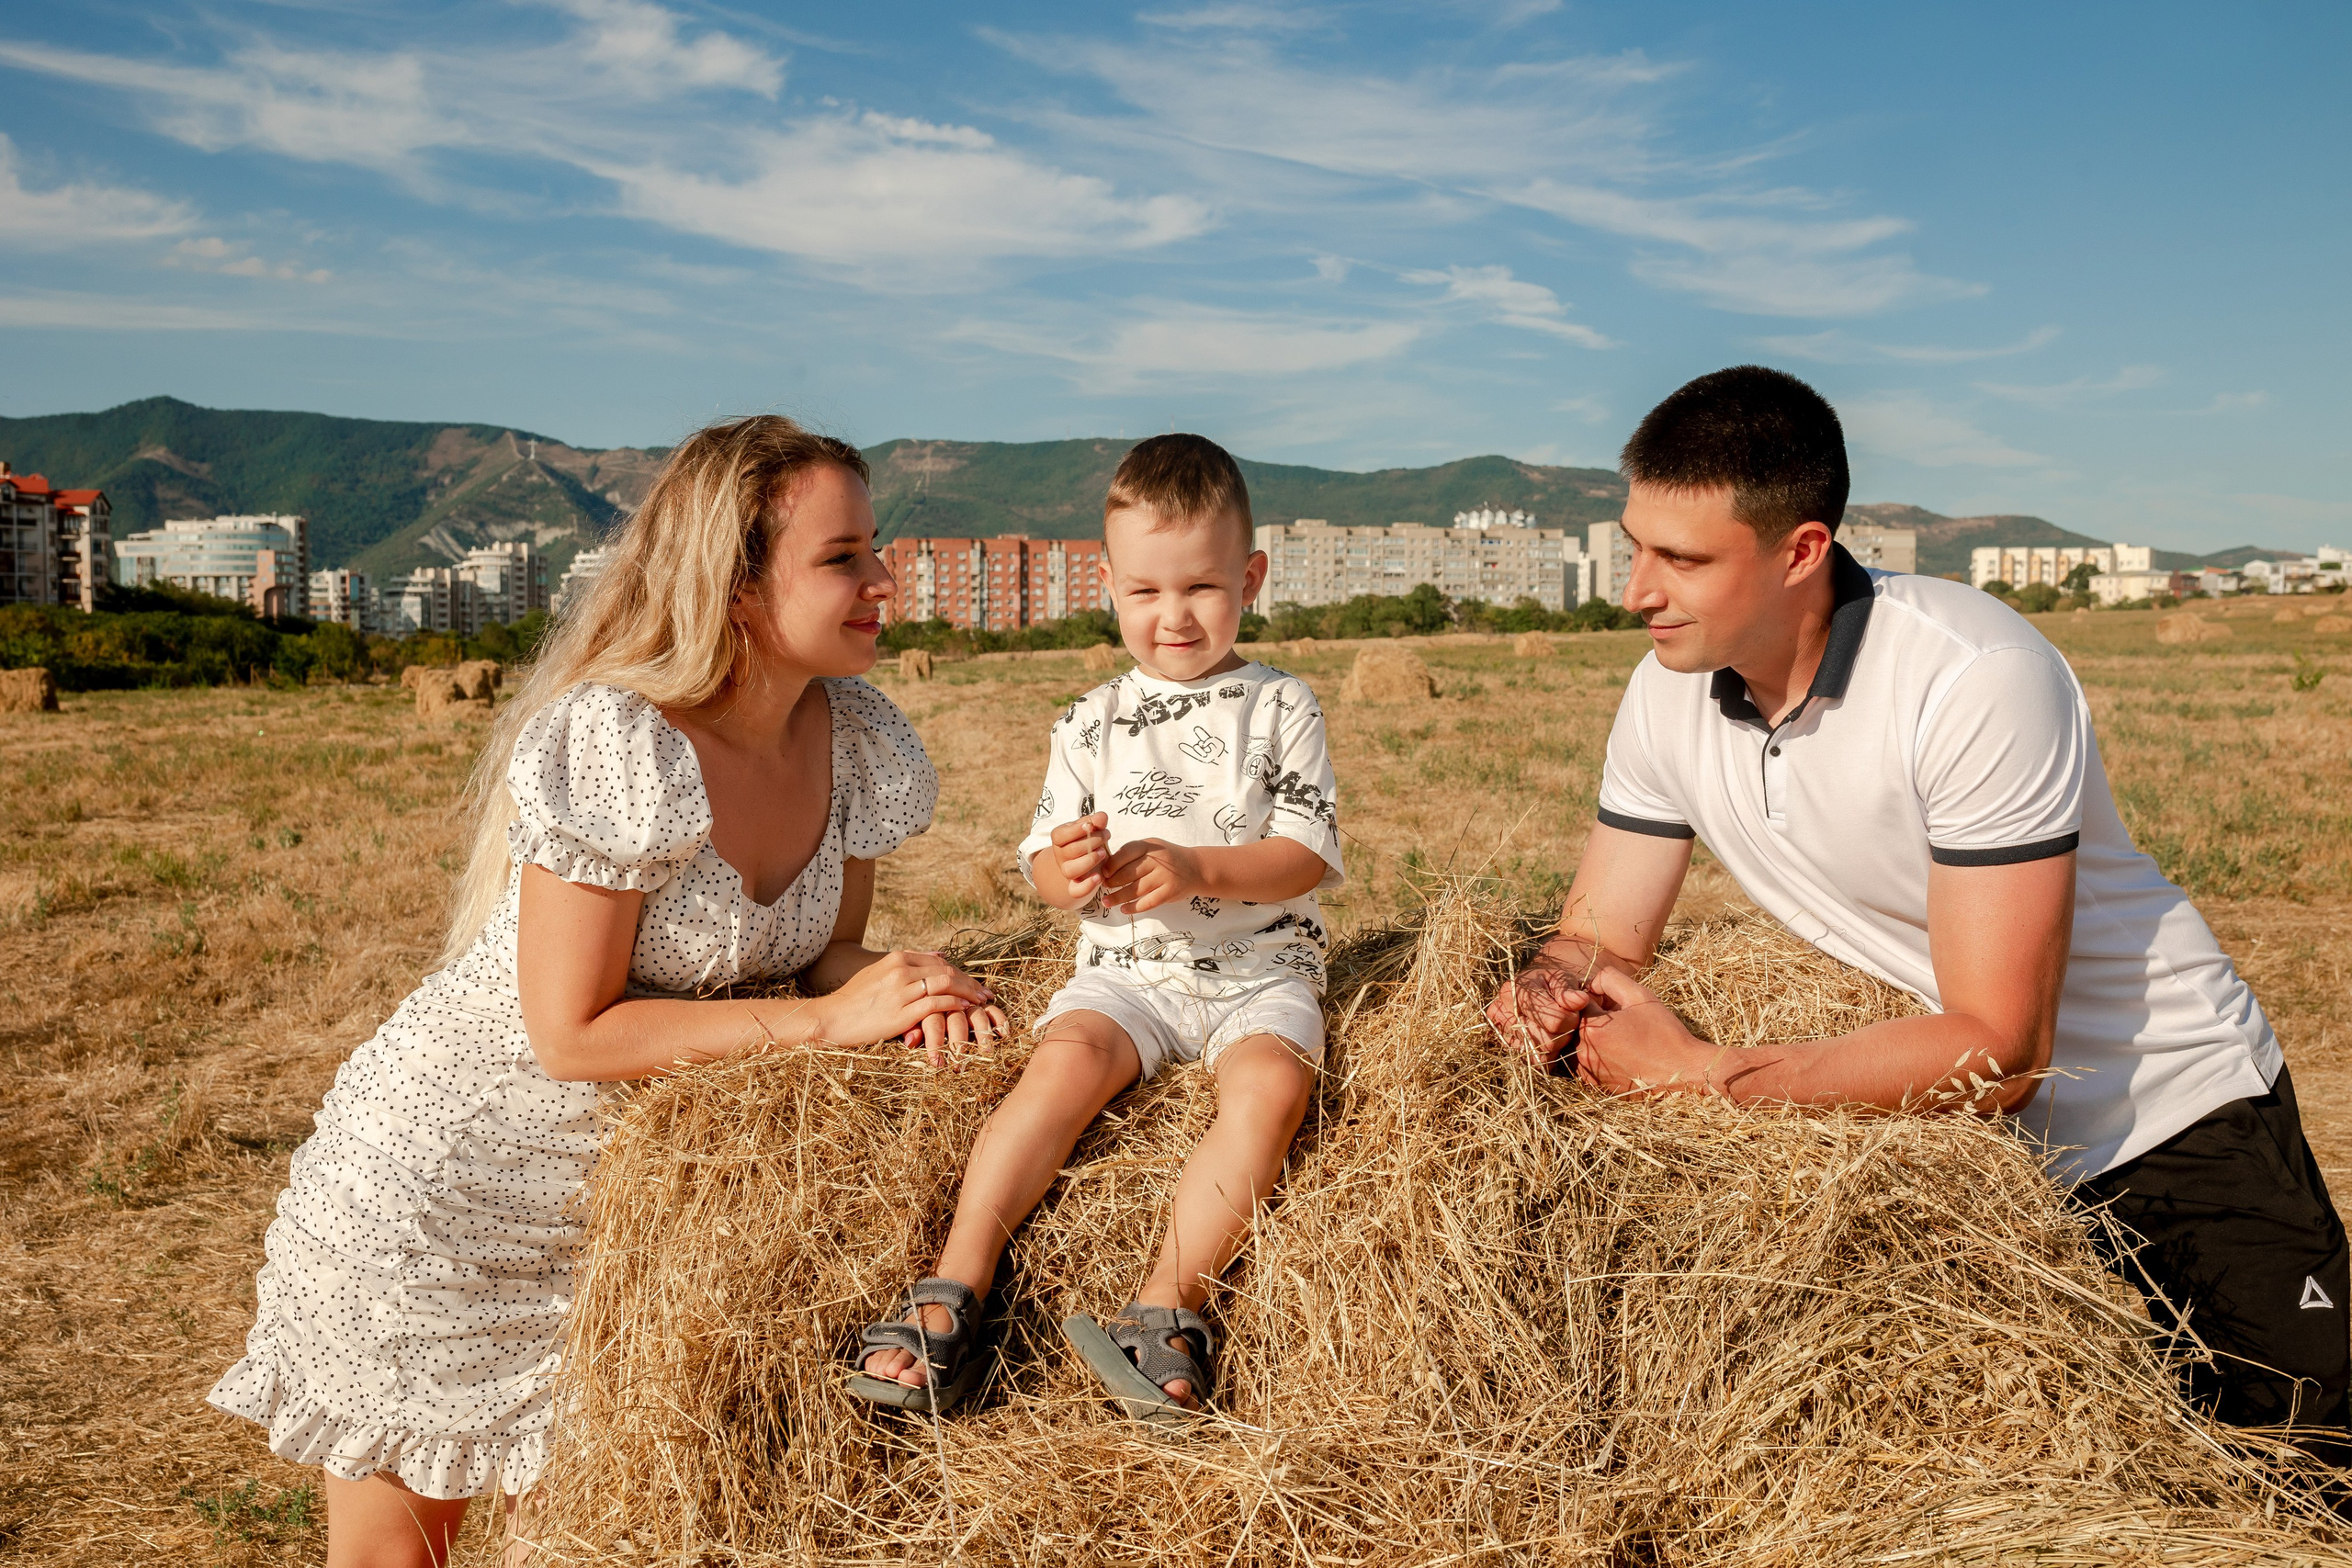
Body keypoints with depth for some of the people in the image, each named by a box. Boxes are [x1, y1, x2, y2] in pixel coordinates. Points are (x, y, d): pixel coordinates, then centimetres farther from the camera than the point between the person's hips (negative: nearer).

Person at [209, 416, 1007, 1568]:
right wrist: (825, 1018, -27)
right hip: (440, 1182, -5)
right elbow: (573, 1033, -25)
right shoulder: (615, 745, -28)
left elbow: (828, 950, 3)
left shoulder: (859, 738, -7)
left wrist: (905, 991, -19)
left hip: (624, 1188, 6)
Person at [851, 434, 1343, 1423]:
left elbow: (1307, 856, -4)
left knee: (1270, 1079, -31)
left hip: (1260, 968, -1)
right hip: (1126, 968, 1)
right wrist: (1067, 869, -15)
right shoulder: (1092, 724, 10)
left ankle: (1167, 1305, -33)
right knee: (1067, 1056, -27)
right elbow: (1044, 870, 10)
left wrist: (1194, 868, -20)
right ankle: (955, 1288, -30)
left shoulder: (1281, 708, 3)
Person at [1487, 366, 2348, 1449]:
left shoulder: (1974, 679, -29)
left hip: (2166, 1116, -4)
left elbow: (1997, 1051, -31)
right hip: (1941, 1136, 5)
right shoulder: (1669, 692, -9)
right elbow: (1599, 938, -2)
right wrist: (1550, 989, -26)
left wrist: (1699, 1075, -31)